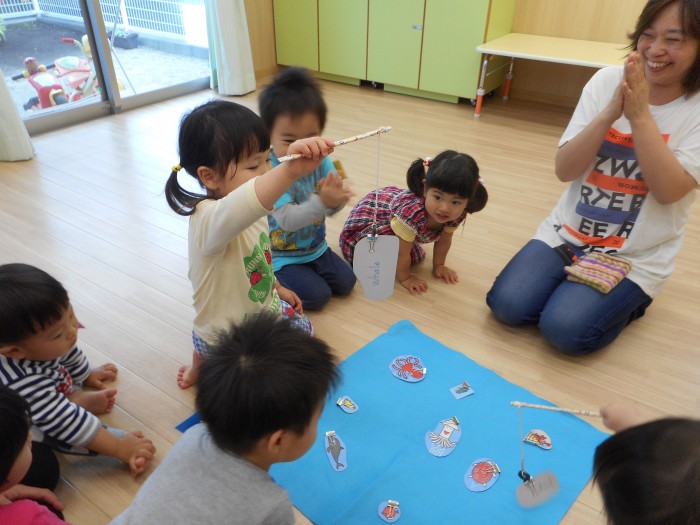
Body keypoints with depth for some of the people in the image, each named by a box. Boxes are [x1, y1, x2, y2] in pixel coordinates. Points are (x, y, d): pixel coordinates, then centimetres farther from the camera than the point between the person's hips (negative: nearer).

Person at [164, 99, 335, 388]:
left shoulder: (252, 211, -5)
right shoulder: (207, 219, -33)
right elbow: (232, 216, -58)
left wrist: (276, 288, 23)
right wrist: (290, 170, -71)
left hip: (263, 309, 8)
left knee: (303, 328, 28)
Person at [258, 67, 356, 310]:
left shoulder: (320, 161, -11)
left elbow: (332, 208, -12)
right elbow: (287, 220, -34)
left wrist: (336, 198, -37)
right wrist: (321, 202, -48)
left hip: (315, 247, 6)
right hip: (279, 256, -6)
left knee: (346, 283, 3)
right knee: (318, 295, -13)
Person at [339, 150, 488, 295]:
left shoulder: (457, 213, -26)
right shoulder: (412, 210, -46)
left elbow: (443, 240, -4)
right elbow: (402, 253, -31)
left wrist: (438, 265, 3)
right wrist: (404, 277, -18)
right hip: (368, 216, -6)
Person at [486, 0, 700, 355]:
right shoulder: (607, 81, -4)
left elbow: (668, 191, -21)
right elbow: (564, 171, -10)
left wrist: (640, 116, -27)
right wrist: (610, 112, -24)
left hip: (635, 257, -2)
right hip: (567, 233, 2)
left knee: (565, 330, -20)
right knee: (507, 306, -15)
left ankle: (628, 300, 10)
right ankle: (575, 289, 13)